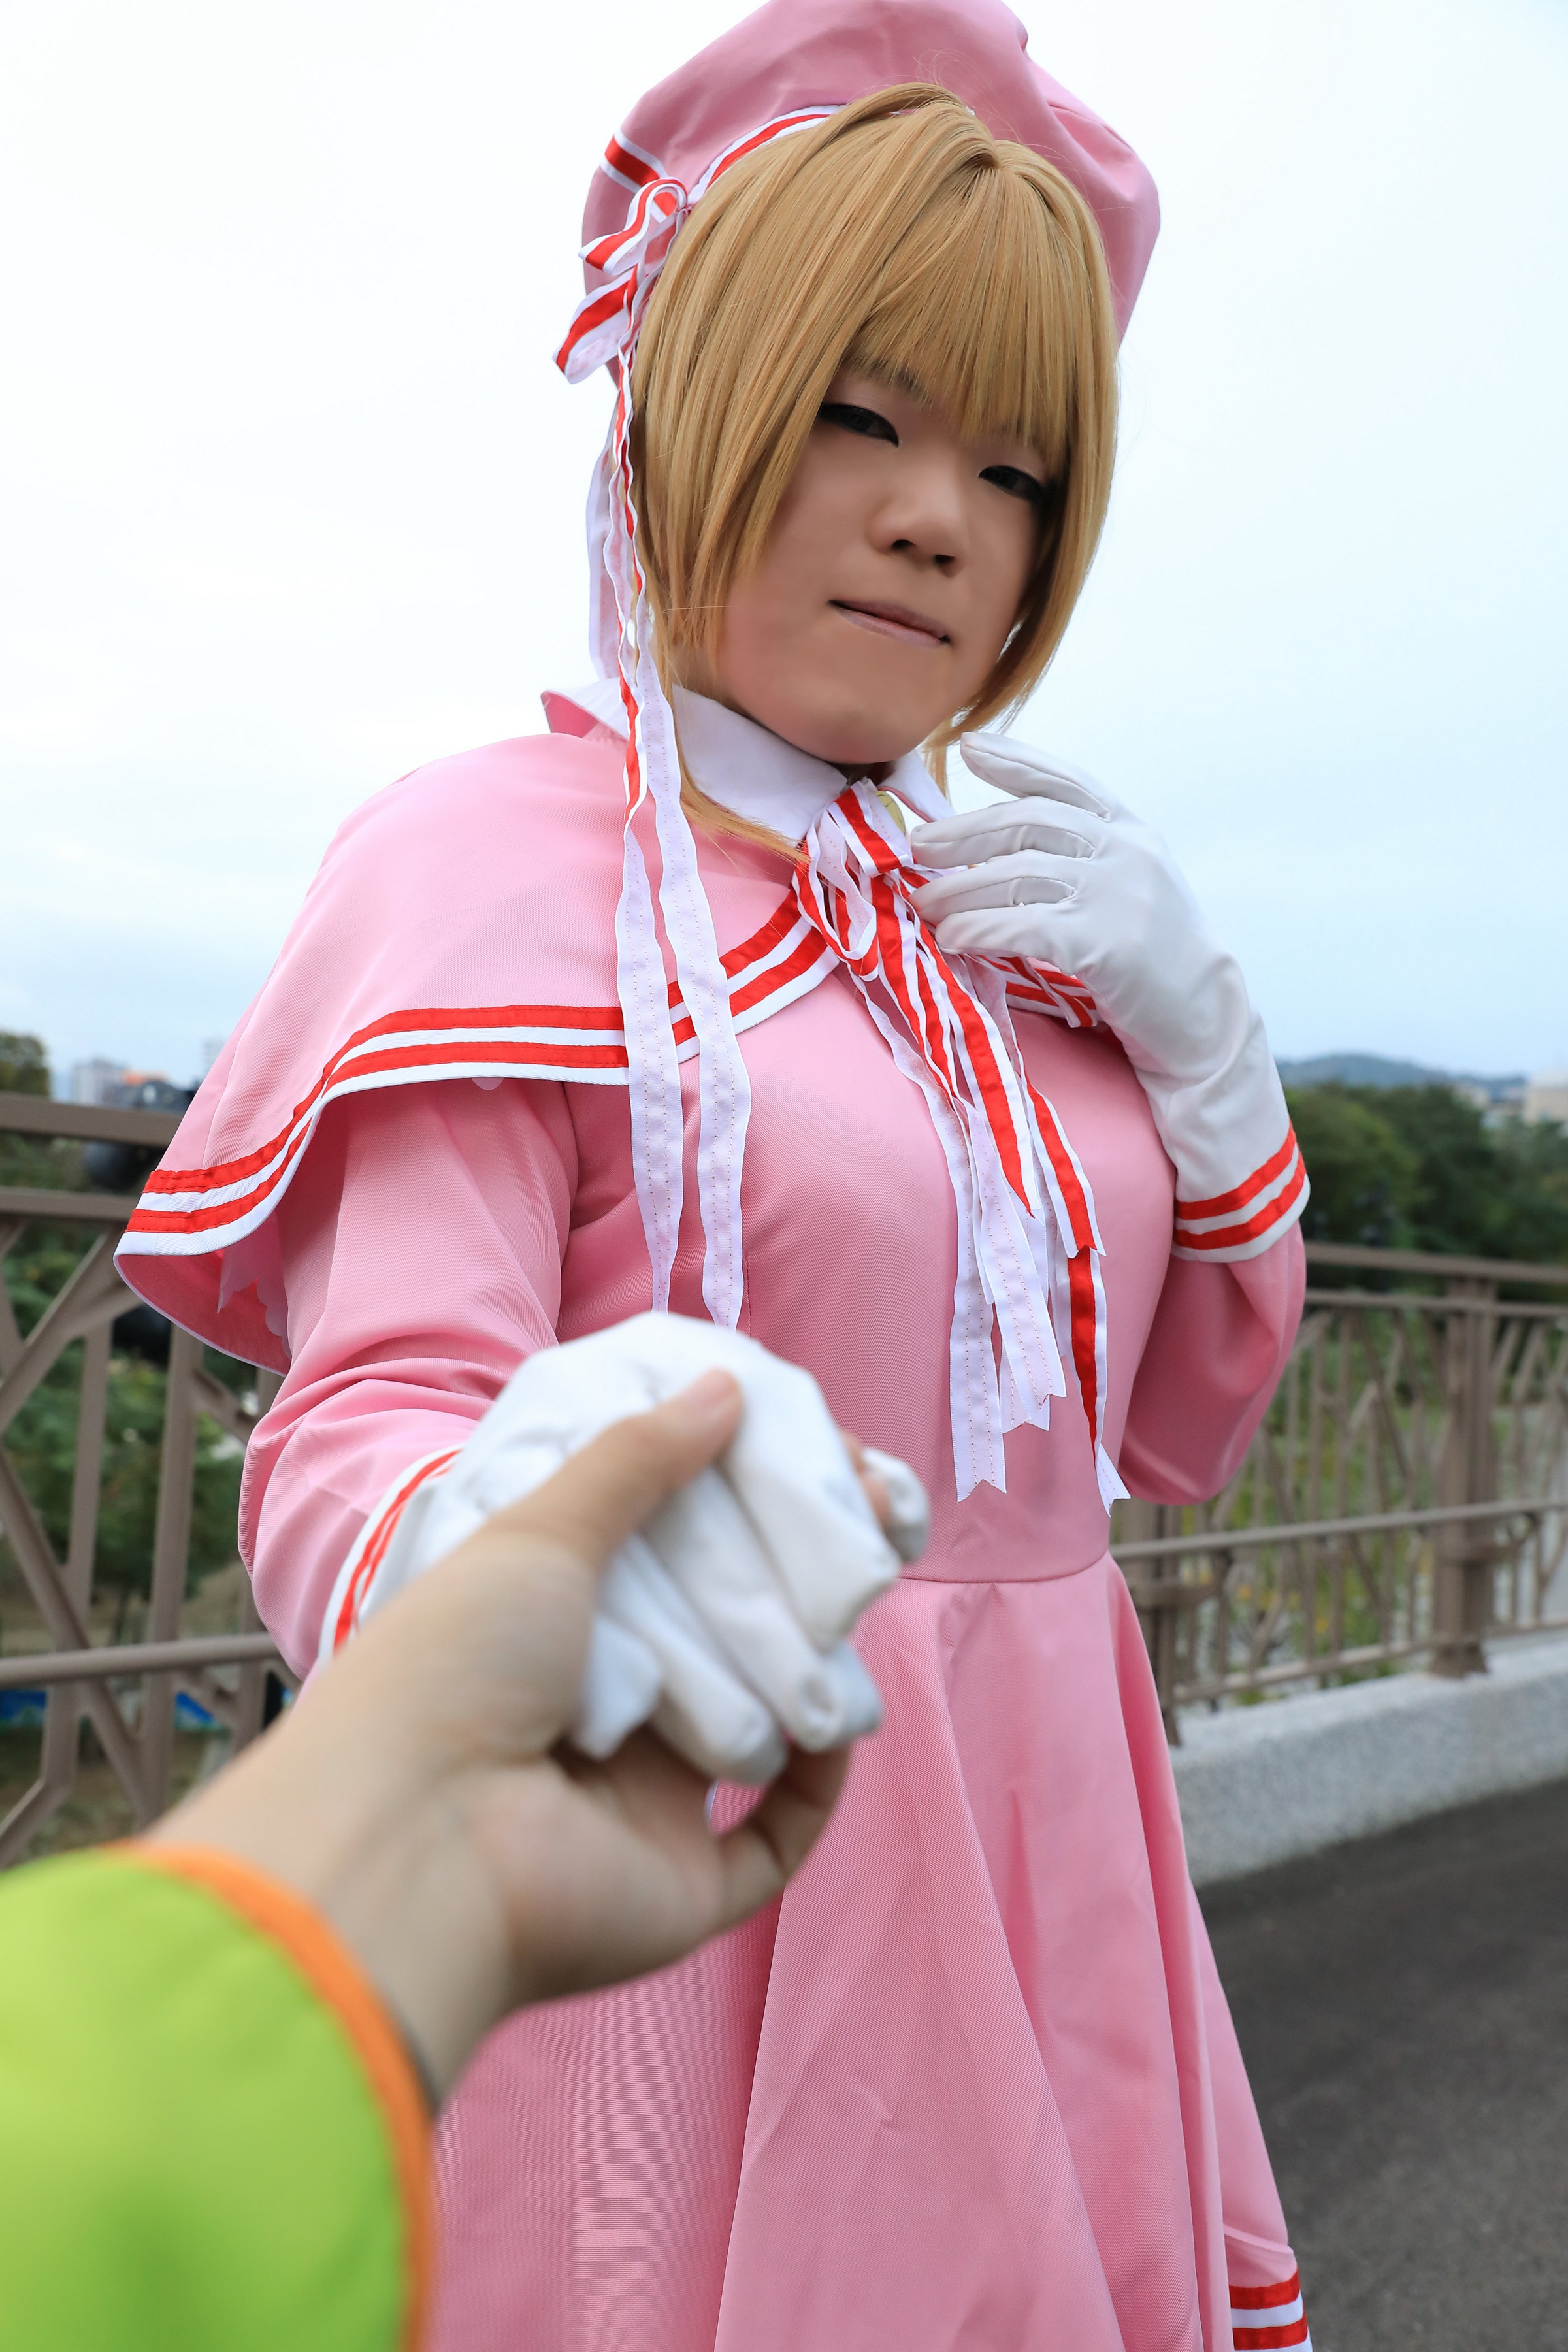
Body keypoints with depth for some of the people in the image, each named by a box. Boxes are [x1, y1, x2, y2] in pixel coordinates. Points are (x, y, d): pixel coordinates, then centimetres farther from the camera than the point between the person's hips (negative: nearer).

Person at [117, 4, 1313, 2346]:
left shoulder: (1022, 896, 9)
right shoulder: (498, 858, -11)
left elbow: (1184, 1424, 10)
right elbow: (366, 1431, -22)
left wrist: (1201, 1030, -4)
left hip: (1024, 1884, 7)